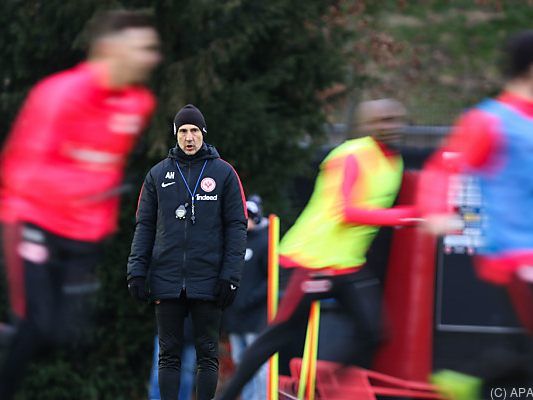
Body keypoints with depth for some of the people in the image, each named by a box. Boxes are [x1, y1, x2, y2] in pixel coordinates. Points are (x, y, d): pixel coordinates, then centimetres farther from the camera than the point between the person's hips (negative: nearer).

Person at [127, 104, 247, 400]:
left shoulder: (224, 173, 3)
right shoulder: (158, 174, 9)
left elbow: (237, 226, 1)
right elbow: (145, 225, 10)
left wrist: (230, 275, -8)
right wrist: (137, 271, 1)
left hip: (208, 283, -2)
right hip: (167, 281, 2)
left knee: (207, 353, 3)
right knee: (169, 354, 4)